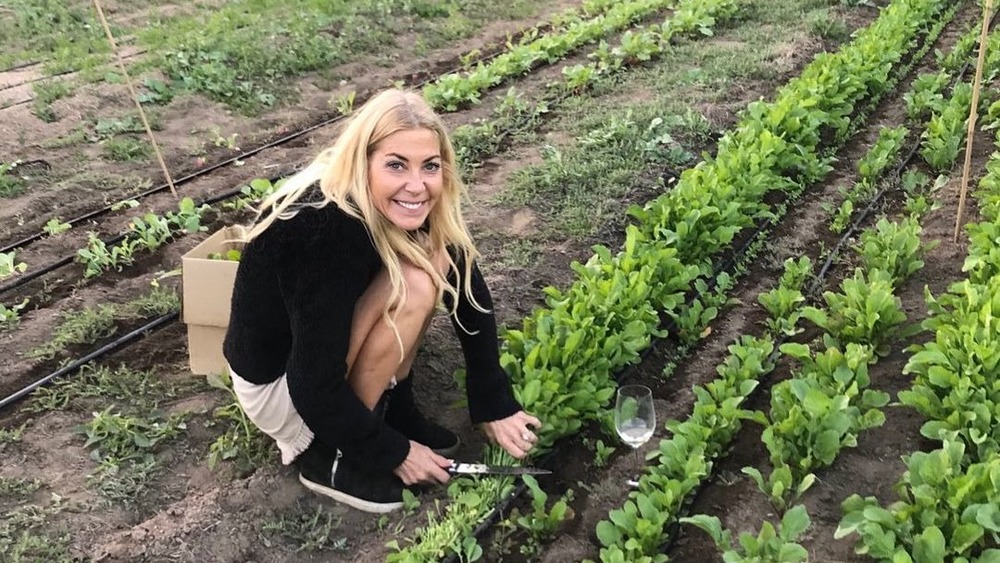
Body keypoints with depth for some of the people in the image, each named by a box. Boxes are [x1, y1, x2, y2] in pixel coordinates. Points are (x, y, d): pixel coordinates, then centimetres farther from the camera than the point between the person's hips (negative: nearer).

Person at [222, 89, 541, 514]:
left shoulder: (406, 207, -13)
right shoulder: (325, 232, -35)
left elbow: (469, 295, -8)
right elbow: (315, 385, -30)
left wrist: (495, 406, -10)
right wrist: (394, 452, -17)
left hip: (331, 345, 7)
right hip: (278, 382, -7)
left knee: (436, 258, -11)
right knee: (413, 284, -26)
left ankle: (391, 404, 3)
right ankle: (323, 451, -10)